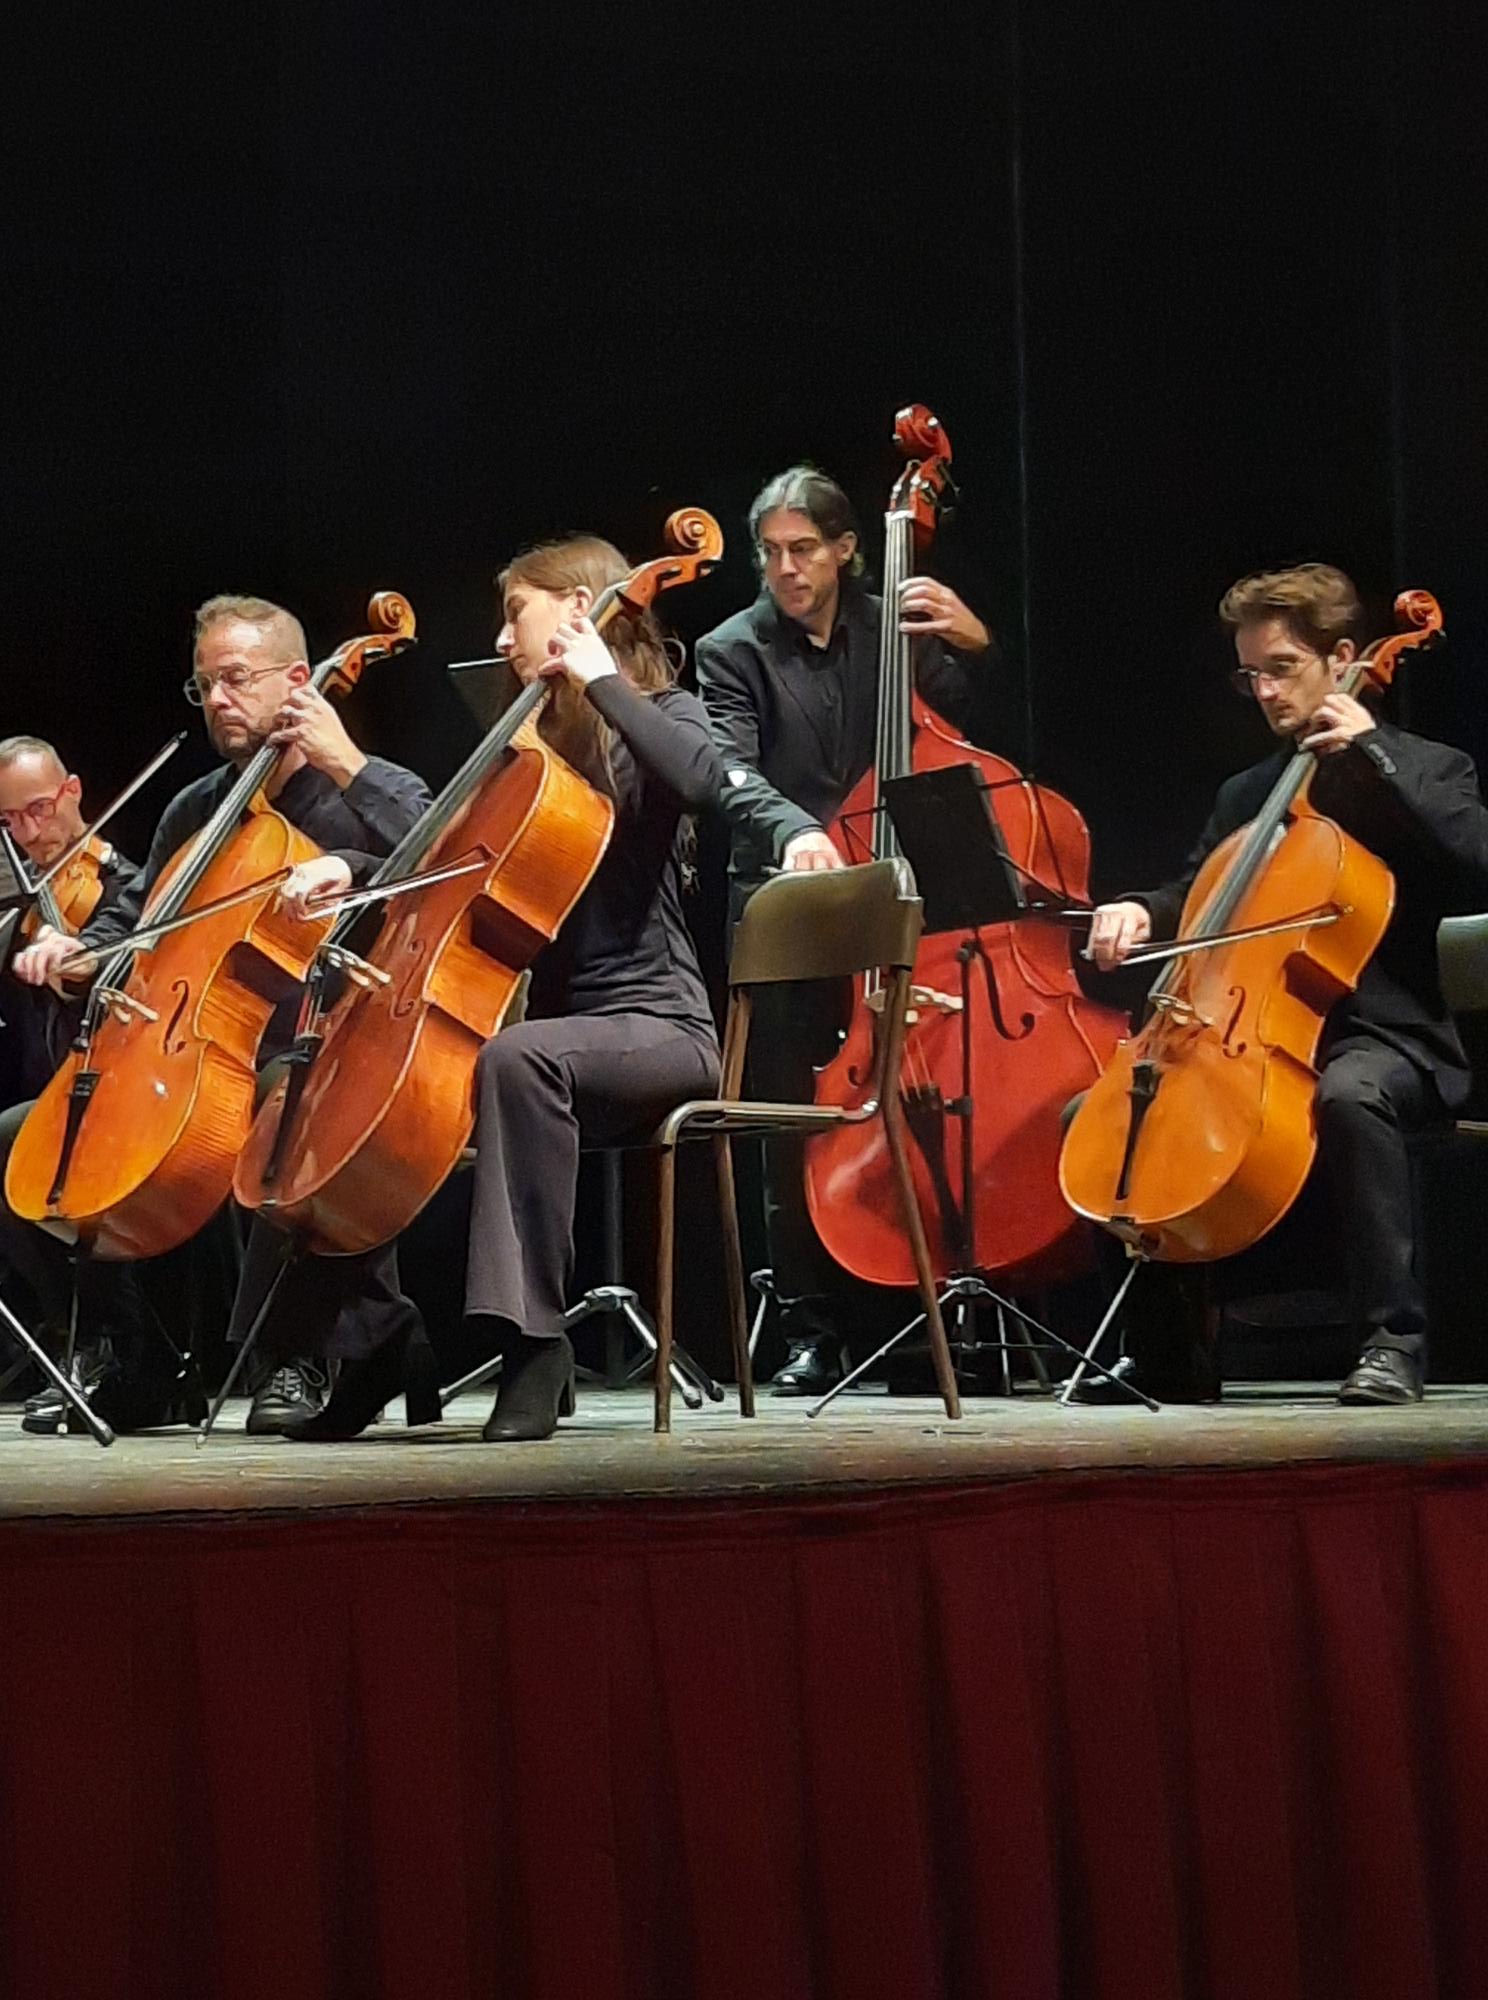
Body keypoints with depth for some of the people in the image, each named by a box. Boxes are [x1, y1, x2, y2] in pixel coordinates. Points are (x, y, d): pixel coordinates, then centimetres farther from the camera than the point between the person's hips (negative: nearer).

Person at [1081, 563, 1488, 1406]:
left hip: (1384, 1038, -6)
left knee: (1350, 1094, -41)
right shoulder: (1247, 795, 19)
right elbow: (1195, 897, 22)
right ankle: (1171, 1339, -3)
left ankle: (1395, 1338, -32)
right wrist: (1142, 913, -3)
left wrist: (1371, 753, -16)